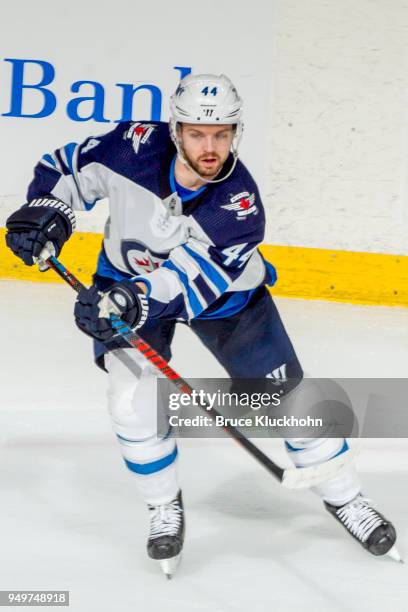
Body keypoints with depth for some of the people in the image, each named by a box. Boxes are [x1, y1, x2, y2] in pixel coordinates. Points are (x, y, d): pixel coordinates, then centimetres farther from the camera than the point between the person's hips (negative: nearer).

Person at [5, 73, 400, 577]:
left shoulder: (239, 205, -33)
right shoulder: (135, 148, -28)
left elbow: (194, 278, -37)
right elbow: (69, 167, -11)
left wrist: (136, 301, -49)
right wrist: (46, 212, -27)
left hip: (224, 291, -1)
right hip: (128, 279, 1)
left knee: (286, 392, 0)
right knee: (133, 398, -16)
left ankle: (344, 497, 19)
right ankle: (165, 509, 6)